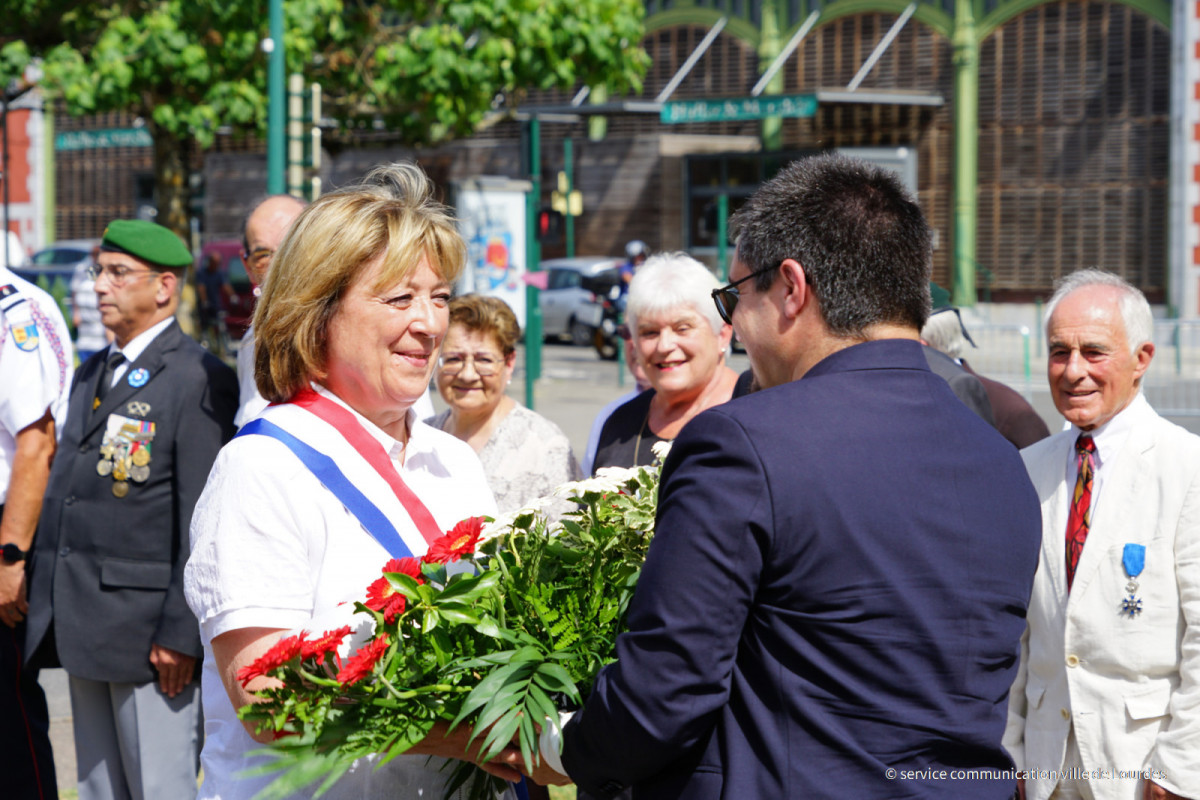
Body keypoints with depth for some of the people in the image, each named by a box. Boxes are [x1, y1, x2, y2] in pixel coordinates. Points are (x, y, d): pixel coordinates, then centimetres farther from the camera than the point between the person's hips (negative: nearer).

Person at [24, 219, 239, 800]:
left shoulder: (199, 380, -10)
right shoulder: (91, 375, 17)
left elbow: (202, 522, -15)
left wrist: (180, 633, -18)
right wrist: (47, 609, 14)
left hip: (147, 633, -8)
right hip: (84, 631, 8)